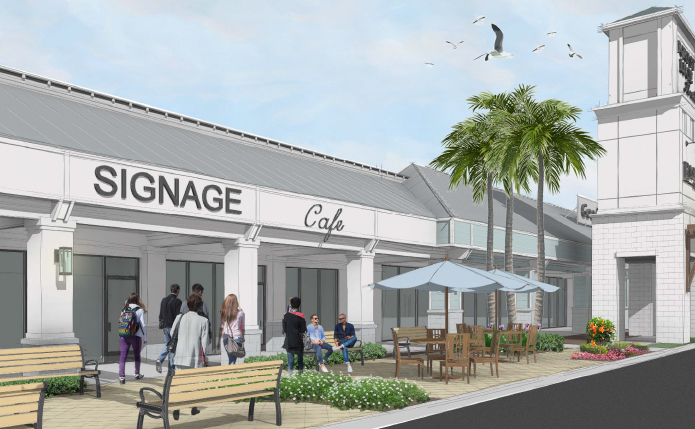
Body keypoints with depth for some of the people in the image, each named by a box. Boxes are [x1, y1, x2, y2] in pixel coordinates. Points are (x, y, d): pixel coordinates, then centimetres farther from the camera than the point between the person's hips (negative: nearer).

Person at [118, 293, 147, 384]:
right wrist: (145, 338, 2)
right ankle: (137, 374, 28)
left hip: (124, 336, 2)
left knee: (123, 357, 1)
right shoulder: (140, 310, -1)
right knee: (137, 356, 17)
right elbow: (143, 325, -3)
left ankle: (121, 376, -11)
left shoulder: (124, 310, 9)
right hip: (136, 336, -2)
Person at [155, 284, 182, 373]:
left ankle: (159, 360, -6)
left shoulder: (164, 300, 9)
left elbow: (161, 315, 13)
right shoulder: (177, 301, -11)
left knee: (167, 345, 16)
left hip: (165, 326, 6)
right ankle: (171, 367, 5)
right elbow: (178, 315, -13)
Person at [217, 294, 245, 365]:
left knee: (231, 359, 19)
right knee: (232, 361, -2)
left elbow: (221, 327, 0)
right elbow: (243, 327, 7)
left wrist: (218, 341, 4)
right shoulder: (240, 312, -1)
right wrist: (243, 337, 23)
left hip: (226, 338, 2)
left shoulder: (223, 312, 1)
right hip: (237, 337, -2)